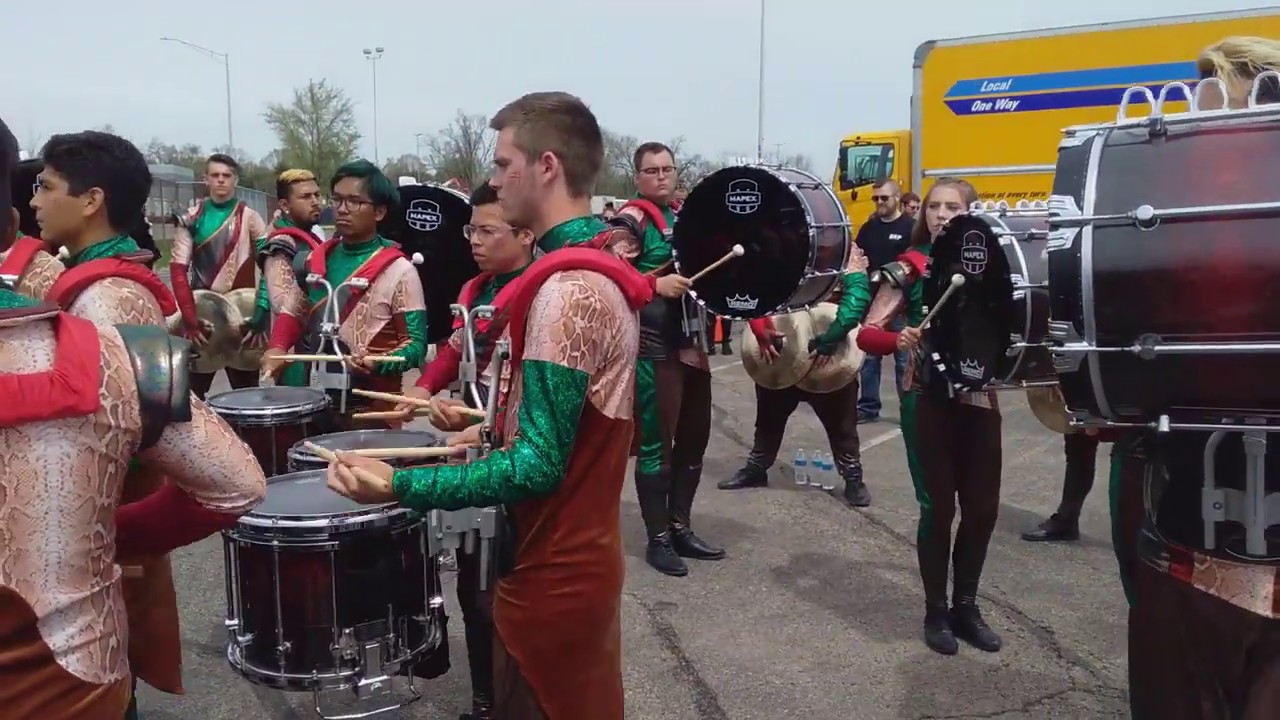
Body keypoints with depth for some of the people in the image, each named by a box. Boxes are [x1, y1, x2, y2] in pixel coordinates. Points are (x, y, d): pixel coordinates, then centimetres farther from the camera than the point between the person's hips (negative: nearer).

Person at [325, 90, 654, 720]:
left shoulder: (567, 287, -25)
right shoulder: (601, 271, 6)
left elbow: (539, 467, -27)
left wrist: (398, 485, -26)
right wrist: (496, 434, 14)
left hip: (552, 574, -9)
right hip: (580, 557, 9)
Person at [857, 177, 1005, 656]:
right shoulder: (910, 266, -2)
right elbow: (867, 333, -7)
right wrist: (897, 340, -27)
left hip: (979, 396, 3)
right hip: (928, 399, -3)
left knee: (983, 506, 8)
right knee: (938, 506, 2)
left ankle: (966, 605, 27)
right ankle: (936, 611, 20)